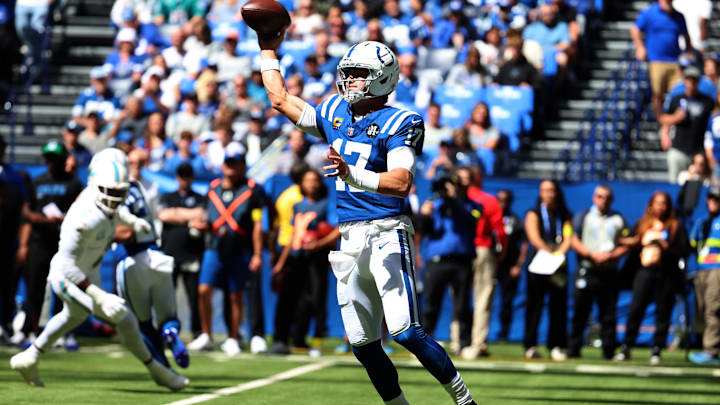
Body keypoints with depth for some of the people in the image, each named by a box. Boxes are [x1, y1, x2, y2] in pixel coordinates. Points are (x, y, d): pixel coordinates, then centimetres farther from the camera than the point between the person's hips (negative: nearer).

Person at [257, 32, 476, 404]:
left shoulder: (399, 123, -7)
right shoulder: (335, 114, 14)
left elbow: (401, 184, -21)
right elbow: (281, 100, 26)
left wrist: (351, 175, -33)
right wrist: (269, 52, 28)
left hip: (386, 233, -7)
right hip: (349, 239, 7)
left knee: (406, 332, -16)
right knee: (362, 344, 5)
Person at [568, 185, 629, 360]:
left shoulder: (618, 220, 13)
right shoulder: (583, 217, 11)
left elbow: (625, 246, 8)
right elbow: (574, 241, 3)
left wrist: (610, 255, -9)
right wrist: (592, 254, -10)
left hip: (609, 272, 1)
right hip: (587, 271, -1)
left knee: (608, 315, -2)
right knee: (580, 312, -2)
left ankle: (608, 350, 1)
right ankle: (573, 349, 2)